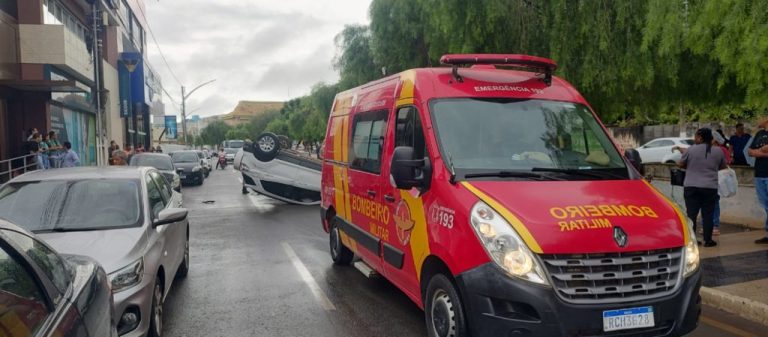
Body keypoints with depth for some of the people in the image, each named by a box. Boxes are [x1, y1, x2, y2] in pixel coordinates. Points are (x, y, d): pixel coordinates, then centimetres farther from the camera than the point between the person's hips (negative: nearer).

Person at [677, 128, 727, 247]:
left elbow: (681, 164, 4)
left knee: (691, 214, 3)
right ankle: (708, 240, 10)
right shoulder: (718, 152, 3)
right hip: (710, 188, 2)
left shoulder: (691, 149, -5)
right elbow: (723, 167, 16)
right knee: (708, 215, 7)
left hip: (691, 187, -1)